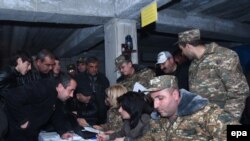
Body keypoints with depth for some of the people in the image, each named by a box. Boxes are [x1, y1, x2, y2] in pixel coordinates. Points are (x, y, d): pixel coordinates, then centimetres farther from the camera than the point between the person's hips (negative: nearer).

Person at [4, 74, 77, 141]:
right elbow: (12, 96, -36)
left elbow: (56, 114, 14)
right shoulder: (43, 88, -29)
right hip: (17, 132, -9)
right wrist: (22, 121, -27)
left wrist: (63, 132, 2)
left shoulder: (56, 96, 2)